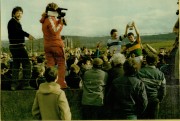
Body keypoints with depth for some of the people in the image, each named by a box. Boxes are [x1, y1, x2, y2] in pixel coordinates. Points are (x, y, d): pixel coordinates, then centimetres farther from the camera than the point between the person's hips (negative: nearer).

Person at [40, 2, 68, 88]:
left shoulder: (44, 20, 13)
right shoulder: (51, 19, -13)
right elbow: (55, 31, -21)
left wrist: (59, 20, 4)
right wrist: (61, 23, -14)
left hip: (47, 45, 8)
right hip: (56, 44, -8)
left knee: (50, 64, 9)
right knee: (61, 64, 1)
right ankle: (61, 83, -1)